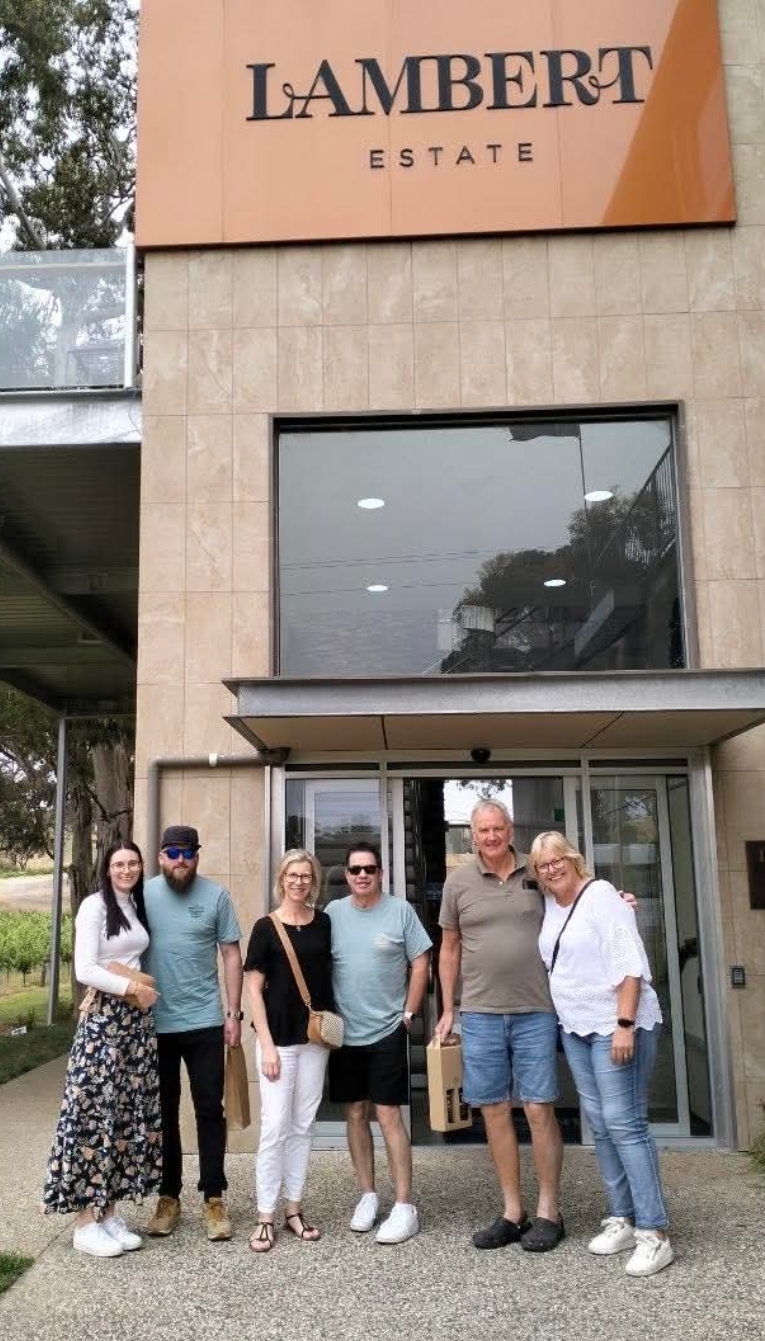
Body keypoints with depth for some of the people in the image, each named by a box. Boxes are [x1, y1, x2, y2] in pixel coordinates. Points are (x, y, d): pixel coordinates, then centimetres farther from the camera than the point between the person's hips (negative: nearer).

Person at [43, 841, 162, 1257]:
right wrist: (130, 988, -14)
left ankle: (109, 1211, 17)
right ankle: (86, 1221, 5)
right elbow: (84, 970, -16)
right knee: (96, 1113, -4)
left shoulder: (137, 906, 13)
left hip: (136, 1018, 7)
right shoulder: (95, 906, -9)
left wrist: (142, 988, 4)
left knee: (128, 1113, 7)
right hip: (103, 1018, -7)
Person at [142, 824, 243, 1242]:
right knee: (163, 1112, 12)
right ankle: (168, 1197, 25)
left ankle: (213, 1200, 16)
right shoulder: (143, 894, -1)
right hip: (154, 1023, 1)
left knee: (210, 1110, 5)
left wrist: (234, 1012, -2)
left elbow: (231, 954, 1)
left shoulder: (216, 895, -2)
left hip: (204, 1021, -1)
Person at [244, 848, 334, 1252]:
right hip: (278, 1038, -3)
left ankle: (294, 1209, 23)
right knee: (275, 1127, -3)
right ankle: (265, 1216, 9)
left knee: (302, 1126, 11)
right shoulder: (266, 927, -5)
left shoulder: (324, 924, 4)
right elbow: (254, 989, -5)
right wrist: (267, 1045, -10)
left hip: (315, 1037, 4)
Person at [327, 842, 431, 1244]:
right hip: (344, 1032, 3)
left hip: (387, 1031, -3)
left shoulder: (400, 911, -4)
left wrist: (408, 1014, -5)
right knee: (355, 1113, 11)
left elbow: (420, 964, -2)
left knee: (388, 1114, -5)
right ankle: (367, 1195, 25)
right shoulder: (333, 912, 2)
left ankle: (404, 1206, 3)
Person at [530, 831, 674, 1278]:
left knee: (625, 1123, -9)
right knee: (601, 1124, 11)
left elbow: (630, 963, -18)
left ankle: (654, 1232, -2)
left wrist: (625, 1024, -23)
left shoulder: (601, 896, -13)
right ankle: (623, 1219, 21)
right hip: (576, 1028, 8)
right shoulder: (550, 905, 11)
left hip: (618, 1026, -8)